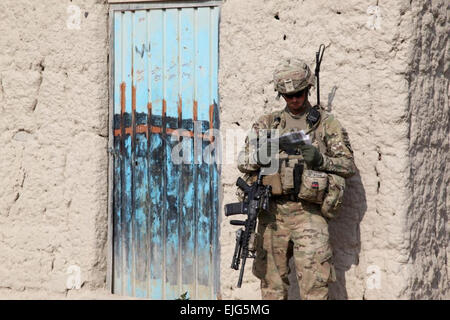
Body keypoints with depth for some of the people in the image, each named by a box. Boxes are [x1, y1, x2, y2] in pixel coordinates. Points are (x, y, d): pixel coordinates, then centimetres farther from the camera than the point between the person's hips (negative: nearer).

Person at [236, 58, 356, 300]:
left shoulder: (327, 124, 8)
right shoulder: (268, 123, 15)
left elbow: (349, 165, 5)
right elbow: (243, 161, 8)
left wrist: (320, 159, -13)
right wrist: (260, 155, -15)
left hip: (309, 211, -3)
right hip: (272, 211, 3)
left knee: (314, 279, -12)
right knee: (271, 280, 9)